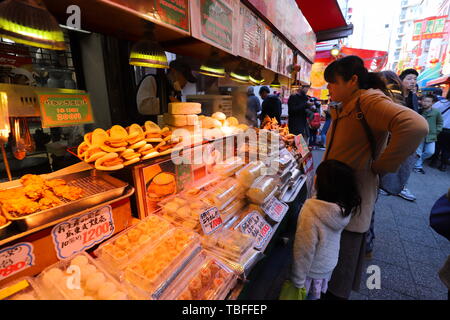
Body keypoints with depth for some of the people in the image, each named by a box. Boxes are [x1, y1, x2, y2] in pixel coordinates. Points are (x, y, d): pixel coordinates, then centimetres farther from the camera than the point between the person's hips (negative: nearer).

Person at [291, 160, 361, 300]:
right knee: (315, 295, 31)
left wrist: (298, 280, -15)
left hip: (313, 271, -5)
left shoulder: (311, 211, -37)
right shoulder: (345, 208, -17)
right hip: (330, 264, 5)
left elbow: (304, 250, -27)